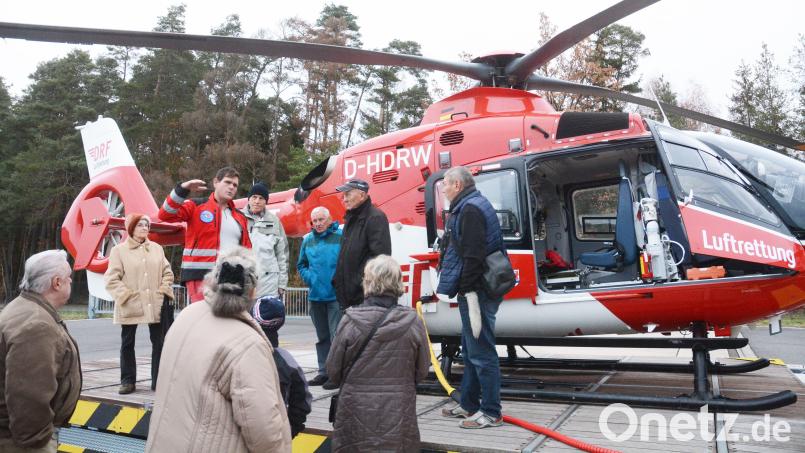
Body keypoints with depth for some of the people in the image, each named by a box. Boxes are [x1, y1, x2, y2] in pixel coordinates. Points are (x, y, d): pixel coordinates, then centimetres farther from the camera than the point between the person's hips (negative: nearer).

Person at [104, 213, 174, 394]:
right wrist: (125, 295, -12)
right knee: (127, 344, 7)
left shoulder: (157, 248, 10)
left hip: (155, 305, 3)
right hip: (130, 306, -2)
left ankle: (158, 380, 13)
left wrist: (164, 290, -1)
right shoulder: (119, 250, 0)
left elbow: (167, 272, 12)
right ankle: (128, 381, 18)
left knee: (159, 343, 4)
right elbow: (111, 279, -4)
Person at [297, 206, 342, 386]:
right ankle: (324, 371, 24)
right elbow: (301, 264, 20)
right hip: (315, 295, 6)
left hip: (336, 295, -6)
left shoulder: (341, 237, -7)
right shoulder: (308, 240, 10)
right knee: (322, 336, 14)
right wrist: (308, 277, 4)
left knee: (336, 335, -6)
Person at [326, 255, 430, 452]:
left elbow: (333, 370, -2)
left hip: (356, 414, 0)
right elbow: (422, 371, 1)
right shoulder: (413, 322, -11)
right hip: (399, 418, 1)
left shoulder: (349, 321, -14)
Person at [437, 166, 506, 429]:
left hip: (476, 292, -11)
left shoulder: (470, 209, -14)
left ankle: (491, 413, 4)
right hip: (474, 291, 11)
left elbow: (472, 255, -23)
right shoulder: (473, 206, 19)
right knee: (471, 351, 18)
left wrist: (469, 290, -24)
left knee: (481, 352, -4)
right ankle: (469, 405, 29)